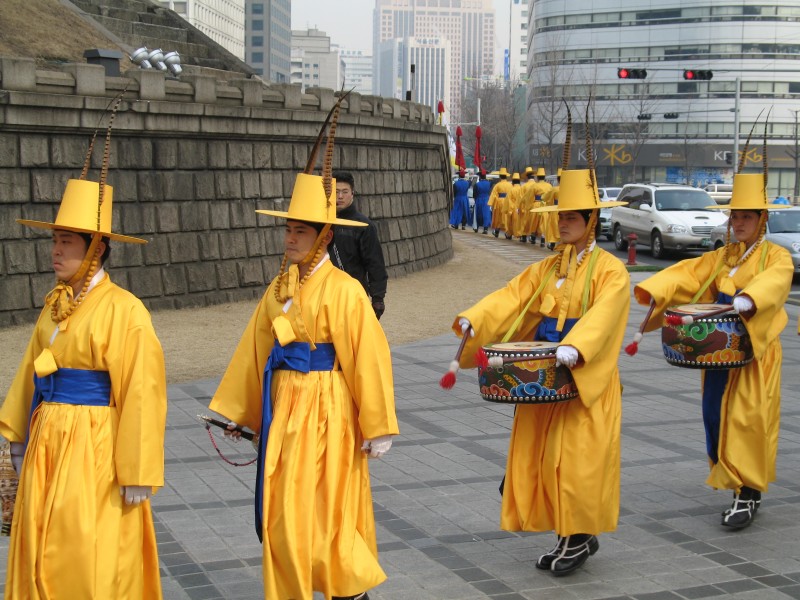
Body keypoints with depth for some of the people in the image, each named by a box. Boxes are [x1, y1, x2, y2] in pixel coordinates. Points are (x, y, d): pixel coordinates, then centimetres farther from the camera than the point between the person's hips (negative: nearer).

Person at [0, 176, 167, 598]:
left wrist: (138, 474, -17)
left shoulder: (124, 310, -15)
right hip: (47, 443, 7)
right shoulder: (55, 304, 7)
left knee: (93, 563, 1)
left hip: (95, 448, -7)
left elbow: (140, 394, -17)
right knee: (43, 551, 14)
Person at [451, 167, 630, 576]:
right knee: (542, 455, 6)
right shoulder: (546, 268, 12)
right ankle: (568, 536, 19)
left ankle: (581, 536, 12)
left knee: (577, 458, -4)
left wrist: (573, 346, -40)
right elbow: (510, 297, 1)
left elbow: (601, 315, -23)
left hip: (585, 377, -6)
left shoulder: (609, 270, -6)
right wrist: (472, 319, -16)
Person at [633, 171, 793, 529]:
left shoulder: (776, 257, -2)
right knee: (717, 416, 5)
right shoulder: (721, 257, 15)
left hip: (755, 351, -5)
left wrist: (747, 300, -45)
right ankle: (733, 481, 19)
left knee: (749, 418, -8)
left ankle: (749, 493, -1)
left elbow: (773, 282, -25)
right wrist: (653, 291, -17)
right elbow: (687, 273, 0)